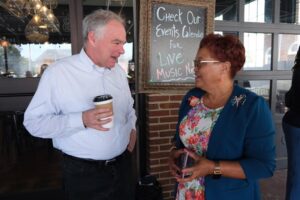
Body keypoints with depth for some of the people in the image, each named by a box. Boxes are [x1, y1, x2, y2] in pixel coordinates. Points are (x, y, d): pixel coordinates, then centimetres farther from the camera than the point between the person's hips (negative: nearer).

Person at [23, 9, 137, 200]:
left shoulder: (119, 71, 4)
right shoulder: (58, 72, -15)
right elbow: (33, 121, -16)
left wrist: (132, 127, 2)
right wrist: (82, 120, -27)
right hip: (84, 173, -5)